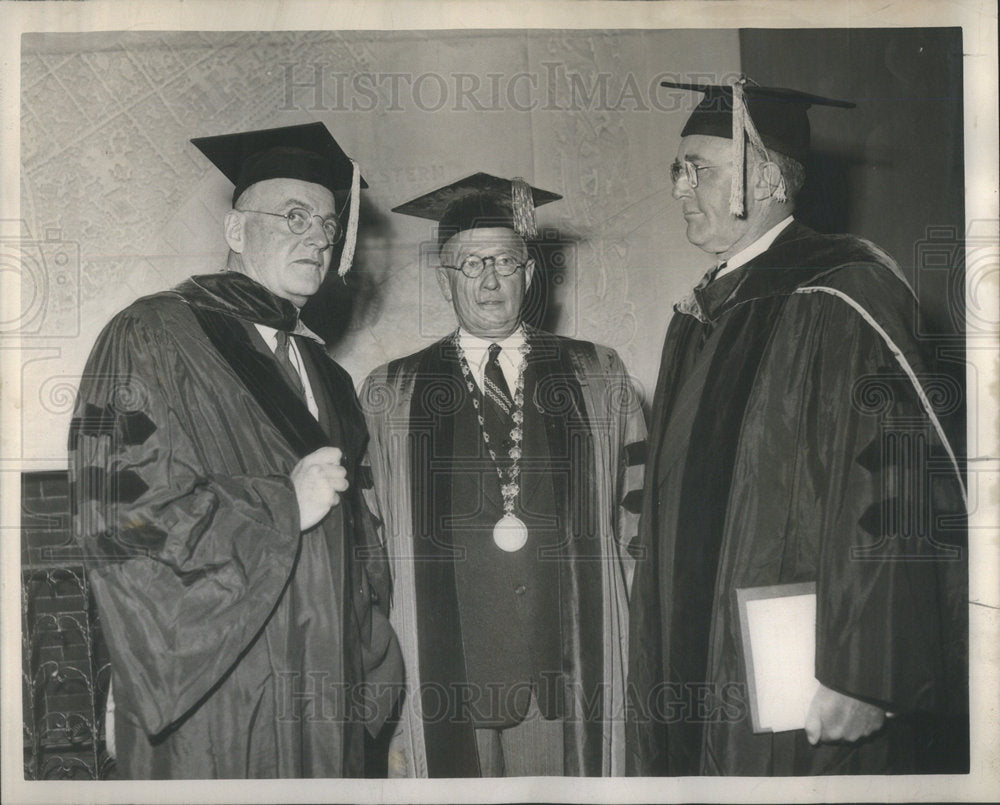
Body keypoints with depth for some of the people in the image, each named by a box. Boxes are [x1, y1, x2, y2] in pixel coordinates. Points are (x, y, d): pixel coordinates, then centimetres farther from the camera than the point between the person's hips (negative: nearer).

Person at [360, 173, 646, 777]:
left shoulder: (598, 379, 7)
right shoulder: (390, 396, 5)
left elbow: (638, 515, 6)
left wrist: (638, 657, 1)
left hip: (573, 680, 1)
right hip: (443, 682, 0)